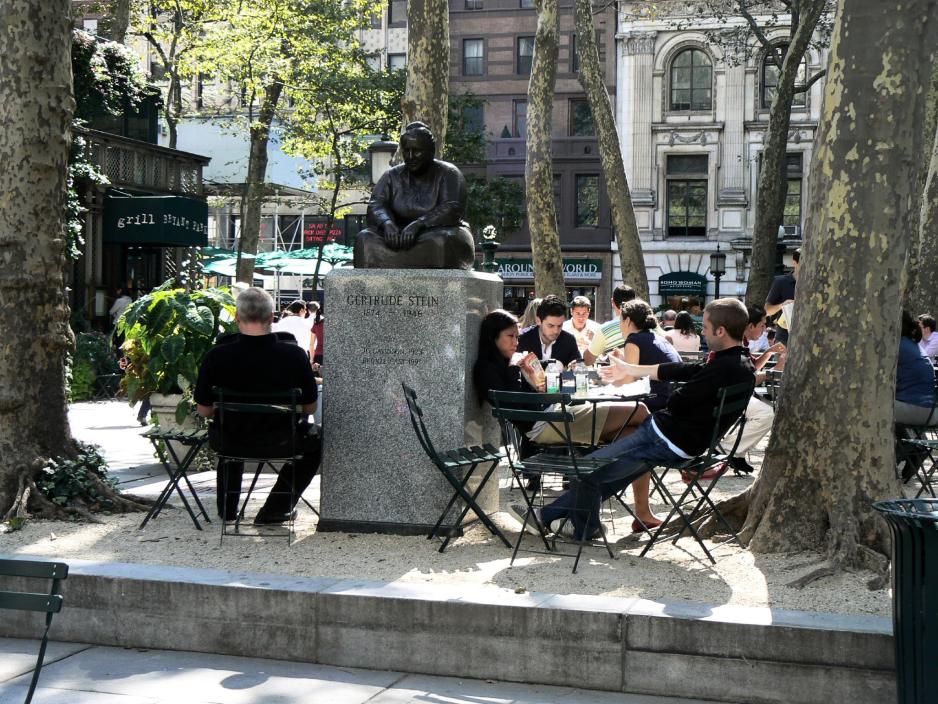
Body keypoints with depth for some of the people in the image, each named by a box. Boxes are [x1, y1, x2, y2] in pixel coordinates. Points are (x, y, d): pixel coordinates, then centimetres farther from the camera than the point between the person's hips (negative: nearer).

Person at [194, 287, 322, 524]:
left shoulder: (217, 356, -18)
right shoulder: (294, 355, -18)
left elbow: (204, 411, -7)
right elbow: (310, 407, -6)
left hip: (230, 443, 2)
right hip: (279, 443, -2)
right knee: (313, 441, 31)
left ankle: (227, 509, 48)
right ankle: (275, 510, 28)